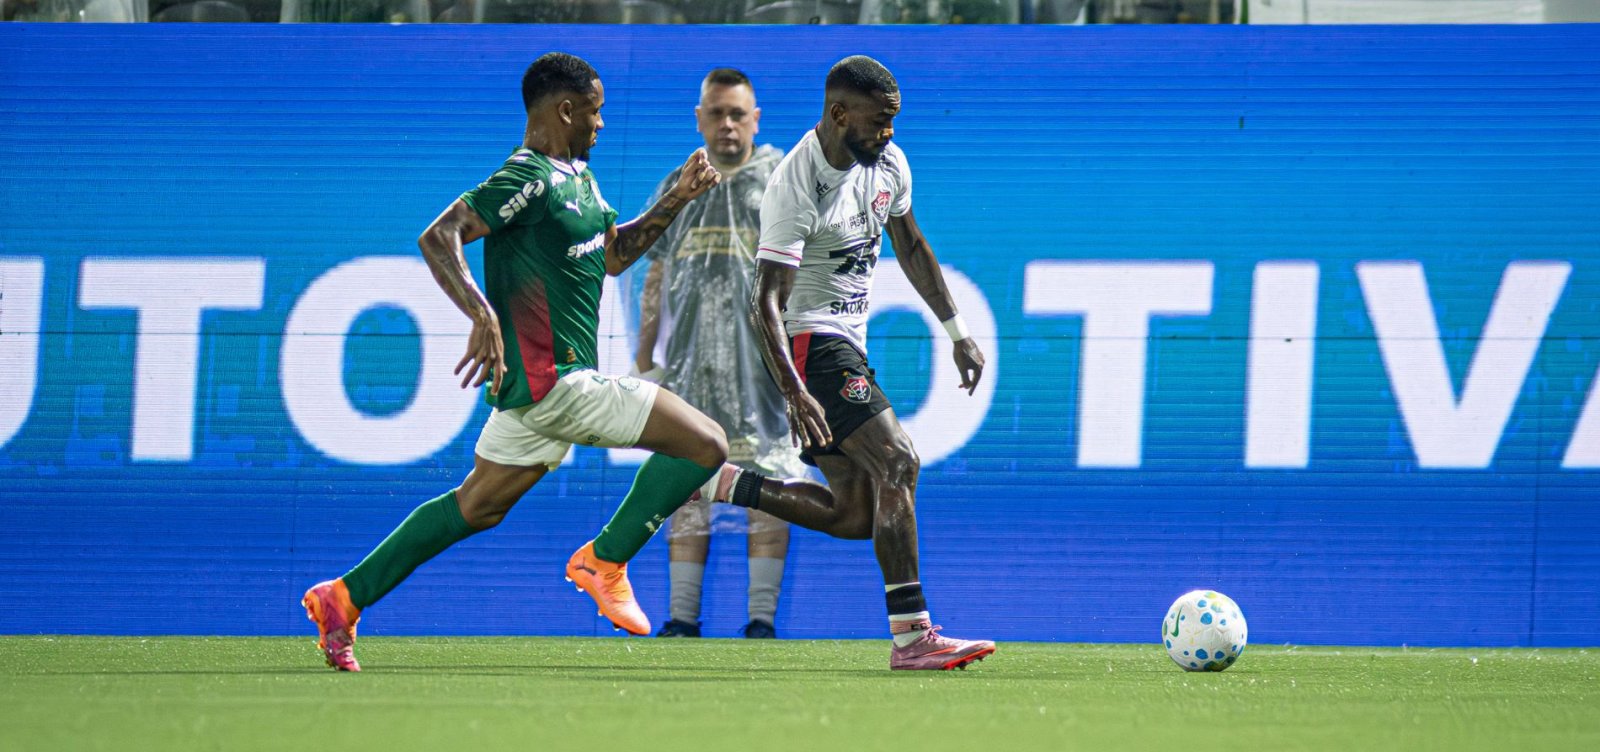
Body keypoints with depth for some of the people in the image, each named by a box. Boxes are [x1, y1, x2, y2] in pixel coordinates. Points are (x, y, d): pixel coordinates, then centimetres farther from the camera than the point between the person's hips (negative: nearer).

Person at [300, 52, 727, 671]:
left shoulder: (576, 176, 16)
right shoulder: (531, 179, -15)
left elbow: (615, 254, 27)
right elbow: (437, 237, -22)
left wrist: (675, 200, 15)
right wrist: (483, 313, -34)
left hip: (542, 380, 10)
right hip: (553, 379, -10)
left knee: (477, 507, 17)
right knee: (704, 445, -9)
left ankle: (344, 597, 17)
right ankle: (604, 561, 1)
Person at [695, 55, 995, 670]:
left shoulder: (887, 162, 3)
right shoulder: (796, 188, -22)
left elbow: (911, 248, 19)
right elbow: (767, 303, -25)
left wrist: (957, 332, 18)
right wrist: (795, 394, -36)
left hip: (847, 343, 9)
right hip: (808, 341, -9)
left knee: (855, 516, 5)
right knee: (898, 462, -22)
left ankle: (722, 485, 16)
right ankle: (911, 637, -25)